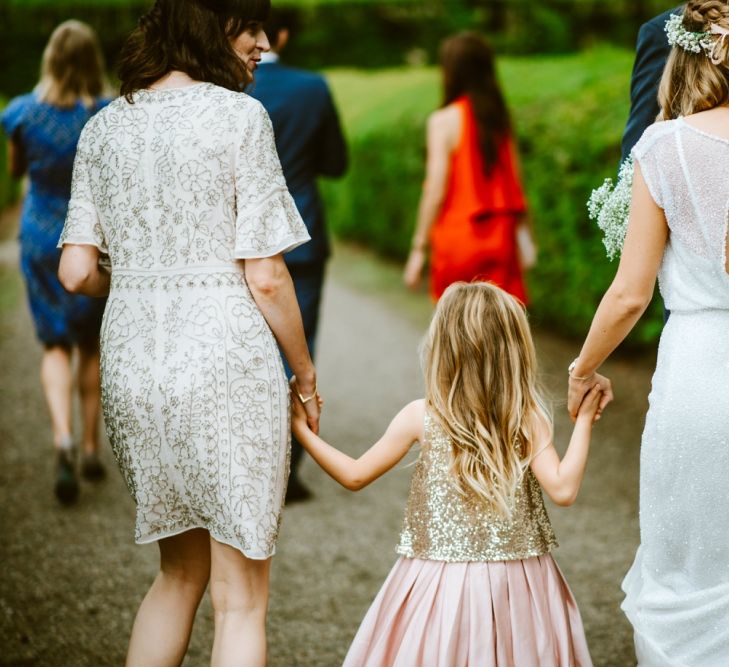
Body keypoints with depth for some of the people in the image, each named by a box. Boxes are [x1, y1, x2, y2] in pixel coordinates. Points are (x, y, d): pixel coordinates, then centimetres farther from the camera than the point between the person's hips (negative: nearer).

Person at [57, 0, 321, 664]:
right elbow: (265, 277, -10)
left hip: (131, 362, 6)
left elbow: (77, 271, 4)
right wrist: (307, 377, 2)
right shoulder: (237, 116, -8)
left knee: (181, 572, 23)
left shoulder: (104, 127, 8)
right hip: (225, 360, -6)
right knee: (241, 600, 5)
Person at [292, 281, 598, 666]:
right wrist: (584, 419, -9)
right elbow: (563, 489, -15)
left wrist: (301, 430, 12)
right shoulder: (528, 420, -9)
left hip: (440, 582, 0)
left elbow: (354, 476, 1)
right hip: (516, 583, 0)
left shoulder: (421, 418, -7)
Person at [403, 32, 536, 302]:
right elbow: (515, 186, 8)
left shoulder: (444, 121, -9)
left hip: (458, 239, -4)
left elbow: (435, 192, -12)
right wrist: (525, 235, 14)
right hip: (500, 239, 5)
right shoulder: (499, 118, 7)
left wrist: (419, 249, -8)